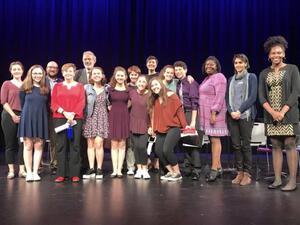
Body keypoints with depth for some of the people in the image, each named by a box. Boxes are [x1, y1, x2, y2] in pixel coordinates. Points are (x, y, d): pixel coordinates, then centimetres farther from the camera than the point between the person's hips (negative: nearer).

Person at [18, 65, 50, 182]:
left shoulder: (46, 89, 7)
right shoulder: (25, 88, 3)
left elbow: (47, 105, 10)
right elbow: (22, 104, 8)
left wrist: (40, 114, 3)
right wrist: (28, 113, 9)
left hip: (41, 119, 1)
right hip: (28, 118, -1)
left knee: (38, 146, 1)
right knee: (28, 146, 0)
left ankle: (35, 172, 6)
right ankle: (29, 172, 5)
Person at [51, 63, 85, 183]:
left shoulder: (80, 86, 11)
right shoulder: (57, 86, 13)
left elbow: (82, 103, 1)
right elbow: (53, 103, 5)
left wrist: (73, 114, -12)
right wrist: (64, 112, -11)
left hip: (76, 118, -1)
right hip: (59, 118, 1)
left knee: (75, 145, -2)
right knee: (61, 145, -1)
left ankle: (74, 173, 2)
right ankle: (61, 174, 4)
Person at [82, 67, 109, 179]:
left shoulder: (107, 89, 8)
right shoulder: (86, 88, 5)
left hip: (101, 118, -1)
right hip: (90, 118, 1)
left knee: (98, 143, -9)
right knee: (90, 144, 2)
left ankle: (99, 169, -1)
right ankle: (91, 169, 7)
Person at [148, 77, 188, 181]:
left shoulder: (171, 95, -4)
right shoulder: (154, 100, 14)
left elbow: (179, 110, -7)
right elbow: (153, 115, 17)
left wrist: (184, 125, -9)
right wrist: (152, 128, 7)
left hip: (173, 127, -6)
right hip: (160, 130, 7)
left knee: (167, 150, -20)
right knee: (158, 151, -6)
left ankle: (177, 173, -1)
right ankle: (171, 172, 12)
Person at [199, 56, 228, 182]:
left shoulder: (219, 77, -7)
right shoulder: (207, 79, 20)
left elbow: (220, 97, -16)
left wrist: (214, 113, -22)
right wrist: (200, 112, 15)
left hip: (214, 113, -9)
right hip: (206, 114, 9)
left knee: (215, 140, -9)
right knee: (212, 140, 8)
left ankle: (214, 169, -9)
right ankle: (218, 167, 13)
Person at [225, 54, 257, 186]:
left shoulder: (251, 77, 6)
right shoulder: (231, 80, 17)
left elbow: (252, 97, -4)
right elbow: (227, 98, 12)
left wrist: (240, 111, -12)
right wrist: (231, 112, -6)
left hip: (246, 115, -4)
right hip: (232, 116, 4)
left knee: (245, 145, -5)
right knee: (236, 145, 2)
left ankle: (247, 174, 2)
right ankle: (239, 172, 9)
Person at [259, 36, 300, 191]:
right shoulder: (264, 73, 11)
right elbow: (261, 96, 4)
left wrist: (282, 111, -14)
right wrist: (272, 112, -11)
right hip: (270, 115, 3)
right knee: (276, 146, 5)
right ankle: (277, 179, 11)